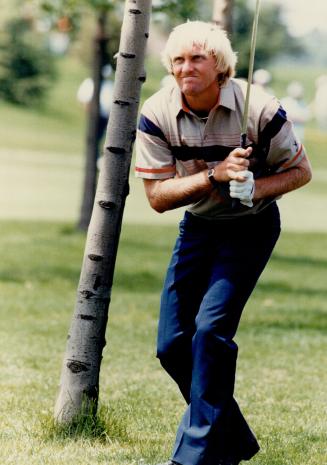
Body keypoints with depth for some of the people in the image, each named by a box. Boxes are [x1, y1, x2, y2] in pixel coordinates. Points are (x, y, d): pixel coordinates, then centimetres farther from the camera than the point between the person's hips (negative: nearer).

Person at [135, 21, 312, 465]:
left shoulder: (259, 109, -23)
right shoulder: (157, 114, -16)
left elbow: (300, 171, -9)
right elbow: (157, 196, -17)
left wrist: (256, 187, -29)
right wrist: (216, 175, -31)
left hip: (251, 227, -4)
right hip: (198, 227, 4)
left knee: (211, 326, -21)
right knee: (172, 345, 1)